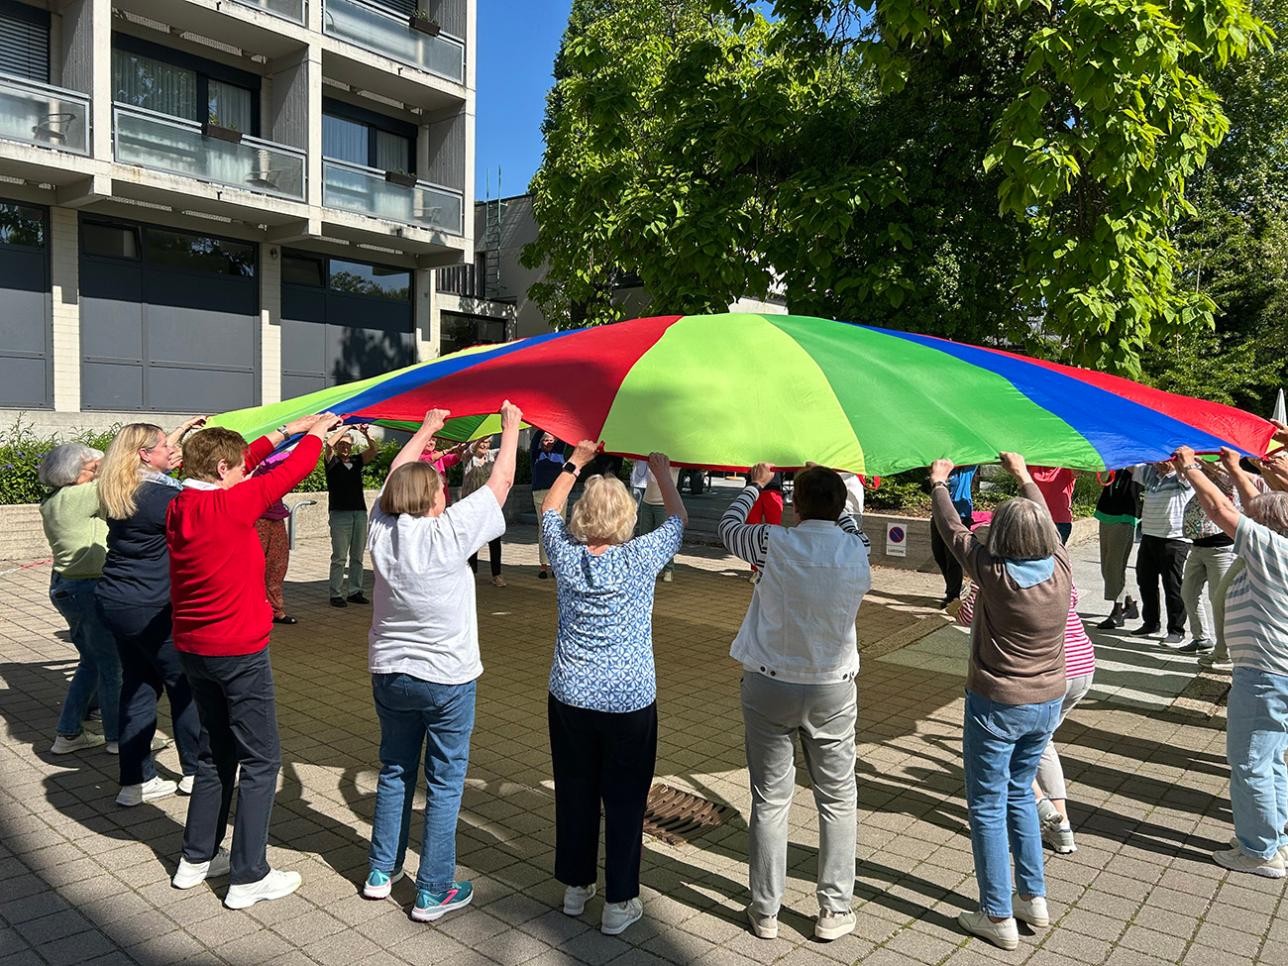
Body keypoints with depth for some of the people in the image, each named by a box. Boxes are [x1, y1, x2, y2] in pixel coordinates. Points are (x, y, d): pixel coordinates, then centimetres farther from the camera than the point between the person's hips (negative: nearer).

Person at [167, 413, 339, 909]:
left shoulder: (180, 505, 1)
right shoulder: (233, 504, -20)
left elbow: (238, 465, 14)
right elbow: (292, 470, -11)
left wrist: (285, 431, 19)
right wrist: (317, 432, 8)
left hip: (193, 647, 8)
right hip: (239, 651, -8)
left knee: (216, 752, 21)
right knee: (260, 760, 3)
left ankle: (197, 858, 32)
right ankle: (248, 876, 9)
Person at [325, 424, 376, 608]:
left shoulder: (357, 461, 15)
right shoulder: (332, 461, 4)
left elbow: (373, 451, 2)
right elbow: (329, 443, -14)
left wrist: (366, 435, -13)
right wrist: (345, 428, -9)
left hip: (360, 513, 5)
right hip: (339, 514, -5)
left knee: (357, 557, 8)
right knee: (339, 557, -4)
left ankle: (355, 592, 14)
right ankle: (336, 594, 0)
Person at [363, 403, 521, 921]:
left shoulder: (382, 530, -6)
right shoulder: (449, 532, -19)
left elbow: (396, 476, 12)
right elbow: (501, 481, -9)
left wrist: (426, 430, 24)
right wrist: (511, 427, 5)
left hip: (389, 676, 5)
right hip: (447, 679, -5)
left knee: (394, 772, 20)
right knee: (444, 783, 7)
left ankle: (381, 873, 32)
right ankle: (433, 892, 15)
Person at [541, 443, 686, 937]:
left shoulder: (566, 555, -7)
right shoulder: (641, 558, -13)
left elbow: (549, 511, 14)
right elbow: (677, 520, 6)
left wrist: (574, 463, 22)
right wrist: (662, 471, 18)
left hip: (569, 698, 3)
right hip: (630, 702, -3)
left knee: (574, 794, 17)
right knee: (624, 802, 9)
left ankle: (575, 887, 33)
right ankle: (618, 904, 19)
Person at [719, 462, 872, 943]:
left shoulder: (775, 544, -16)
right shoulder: (858, 554, -10)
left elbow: (728, 527, 5)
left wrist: (755, 485, 19)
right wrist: (830, 490, 23)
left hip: (768, 687, -1)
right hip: (833, 691, 1)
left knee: (770, 800, 10)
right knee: (838, 799, 16)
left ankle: (765, 911, 22)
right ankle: (834, 911, 24)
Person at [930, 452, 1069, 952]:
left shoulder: (995, 574, -21)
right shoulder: (1061, 568, -9)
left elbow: (953, 530, -7)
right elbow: (1047, 522, 11)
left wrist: (938, 483, 10)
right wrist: (1024, 476, 27)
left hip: (997, 706, -6)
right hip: (1048, 703, 6)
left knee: (988, 807, 7)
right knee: (1020, 794, 24)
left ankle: (998, 917, 15)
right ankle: (1034, 897, 33)